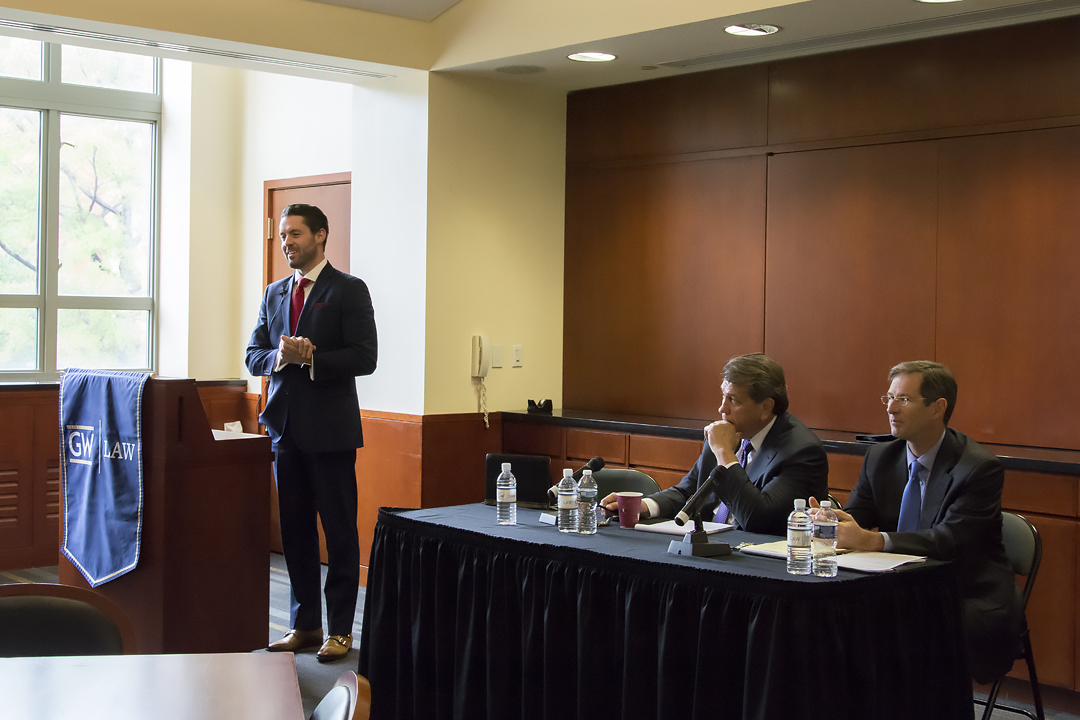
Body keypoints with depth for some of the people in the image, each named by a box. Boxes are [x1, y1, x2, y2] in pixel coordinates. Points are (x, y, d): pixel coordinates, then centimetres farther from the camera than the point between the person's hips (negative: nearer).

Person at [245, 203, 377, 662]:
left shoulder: (349, 290, -3)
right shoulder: (274, 293, 15)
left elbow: (364, 357, -11)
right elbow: (254, 356, 12)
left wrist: (311, 359, -18)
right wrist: (279, 357, -9)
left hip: (330, 429, -6)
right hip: (285, 426, 6)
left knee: (339, 530, 1)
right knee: (295, 530, 10)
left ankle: (340, 629, 9)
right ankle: (305, 624, 20)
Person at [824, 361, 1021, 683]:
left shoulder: (980, 467, -12)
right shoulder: (879, 458, 8)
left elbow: (950, 540, -24)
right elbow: (853, 518, 2)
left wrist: (872, 540, -37)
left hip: (972, 599, -5)